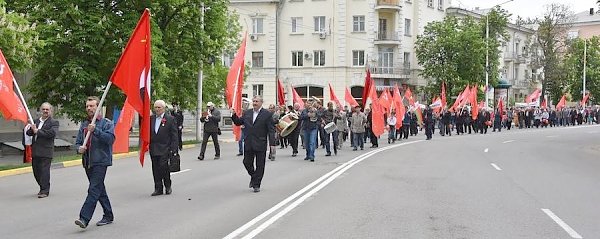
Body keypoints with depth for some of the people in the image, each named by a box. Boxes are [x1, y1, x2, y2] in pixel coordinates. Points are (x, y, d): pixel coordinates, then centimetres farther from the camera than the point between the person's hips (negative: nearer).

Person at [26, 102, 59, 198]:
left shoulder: (54, 122, -1)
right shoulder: (36, 121, 19)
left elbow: (52, 133, -19)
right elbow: (28, 132, 13)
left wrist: (37, 131, -15)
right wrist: (32, 129, -11)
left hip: (46, 151, -6)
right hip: (35, 151, 6)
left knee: (44, 171, -6)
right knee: (36, 171, 10)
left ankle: (45, 191, 0)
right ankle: (43, 188, 25)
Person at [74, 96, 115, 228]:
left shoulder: (106, 123, -3)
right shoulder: (84, 125, 16)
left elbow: (110, 138, -17)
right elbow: (78, 142, 16)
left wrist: (95, 130, -26)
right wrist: (79, 148, -7)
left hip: (100, 161, -7)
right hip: (88, 162, 7)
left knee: (94, 190, -15)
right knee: (100, 190, 14)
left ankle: (84, 218, -21)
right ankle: (108, 215, 24)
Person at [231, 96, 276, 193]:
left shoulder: (267, 114, -4)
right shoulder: (247, 113, 10)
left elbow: (271, 130, -7)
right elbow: (238, 122, 18)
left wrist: (272, 143, -14)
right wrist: (234, 115, 0)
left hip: (260, 144, -4)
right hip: (248, 144, 4)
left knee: (260, 165, 2)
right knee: (247, 163, 5)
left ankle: (256, 185, 11)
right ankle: (253, 177, 31)